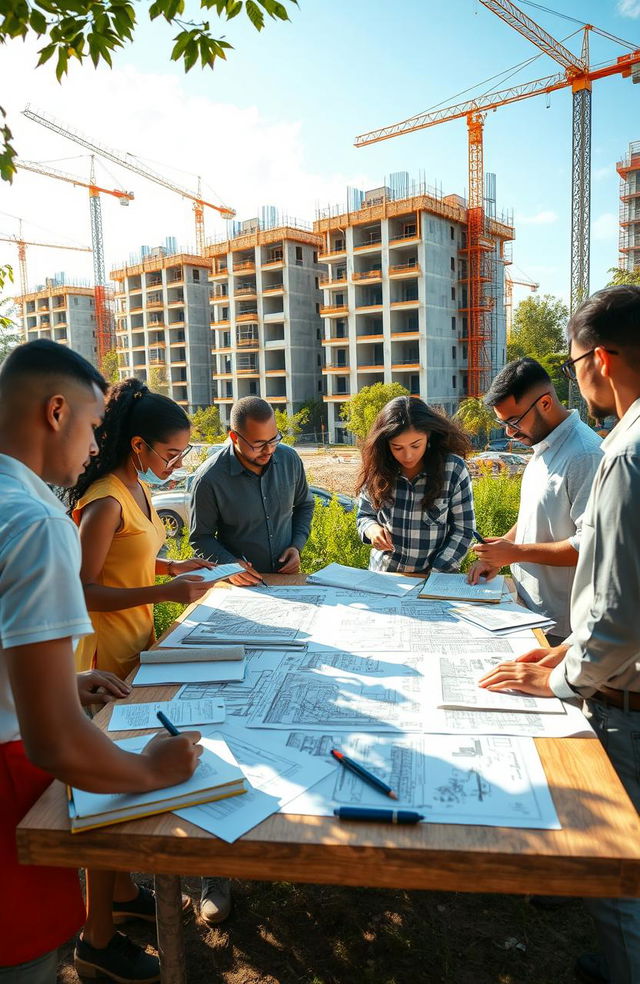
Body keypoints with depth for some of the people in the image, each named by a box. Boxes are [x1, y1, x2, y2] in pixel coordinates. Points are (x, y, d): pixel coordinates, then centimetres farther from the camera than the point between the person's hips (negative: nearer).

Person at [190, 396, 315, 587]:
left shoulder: (289, 459, -3)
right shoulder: (209, 478, -15)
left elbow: (304, 505, 14)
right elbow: (200, 537, -4)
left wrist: (297, 546, 1)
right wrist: (229, 564, -19)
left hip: (287, 574, 1)